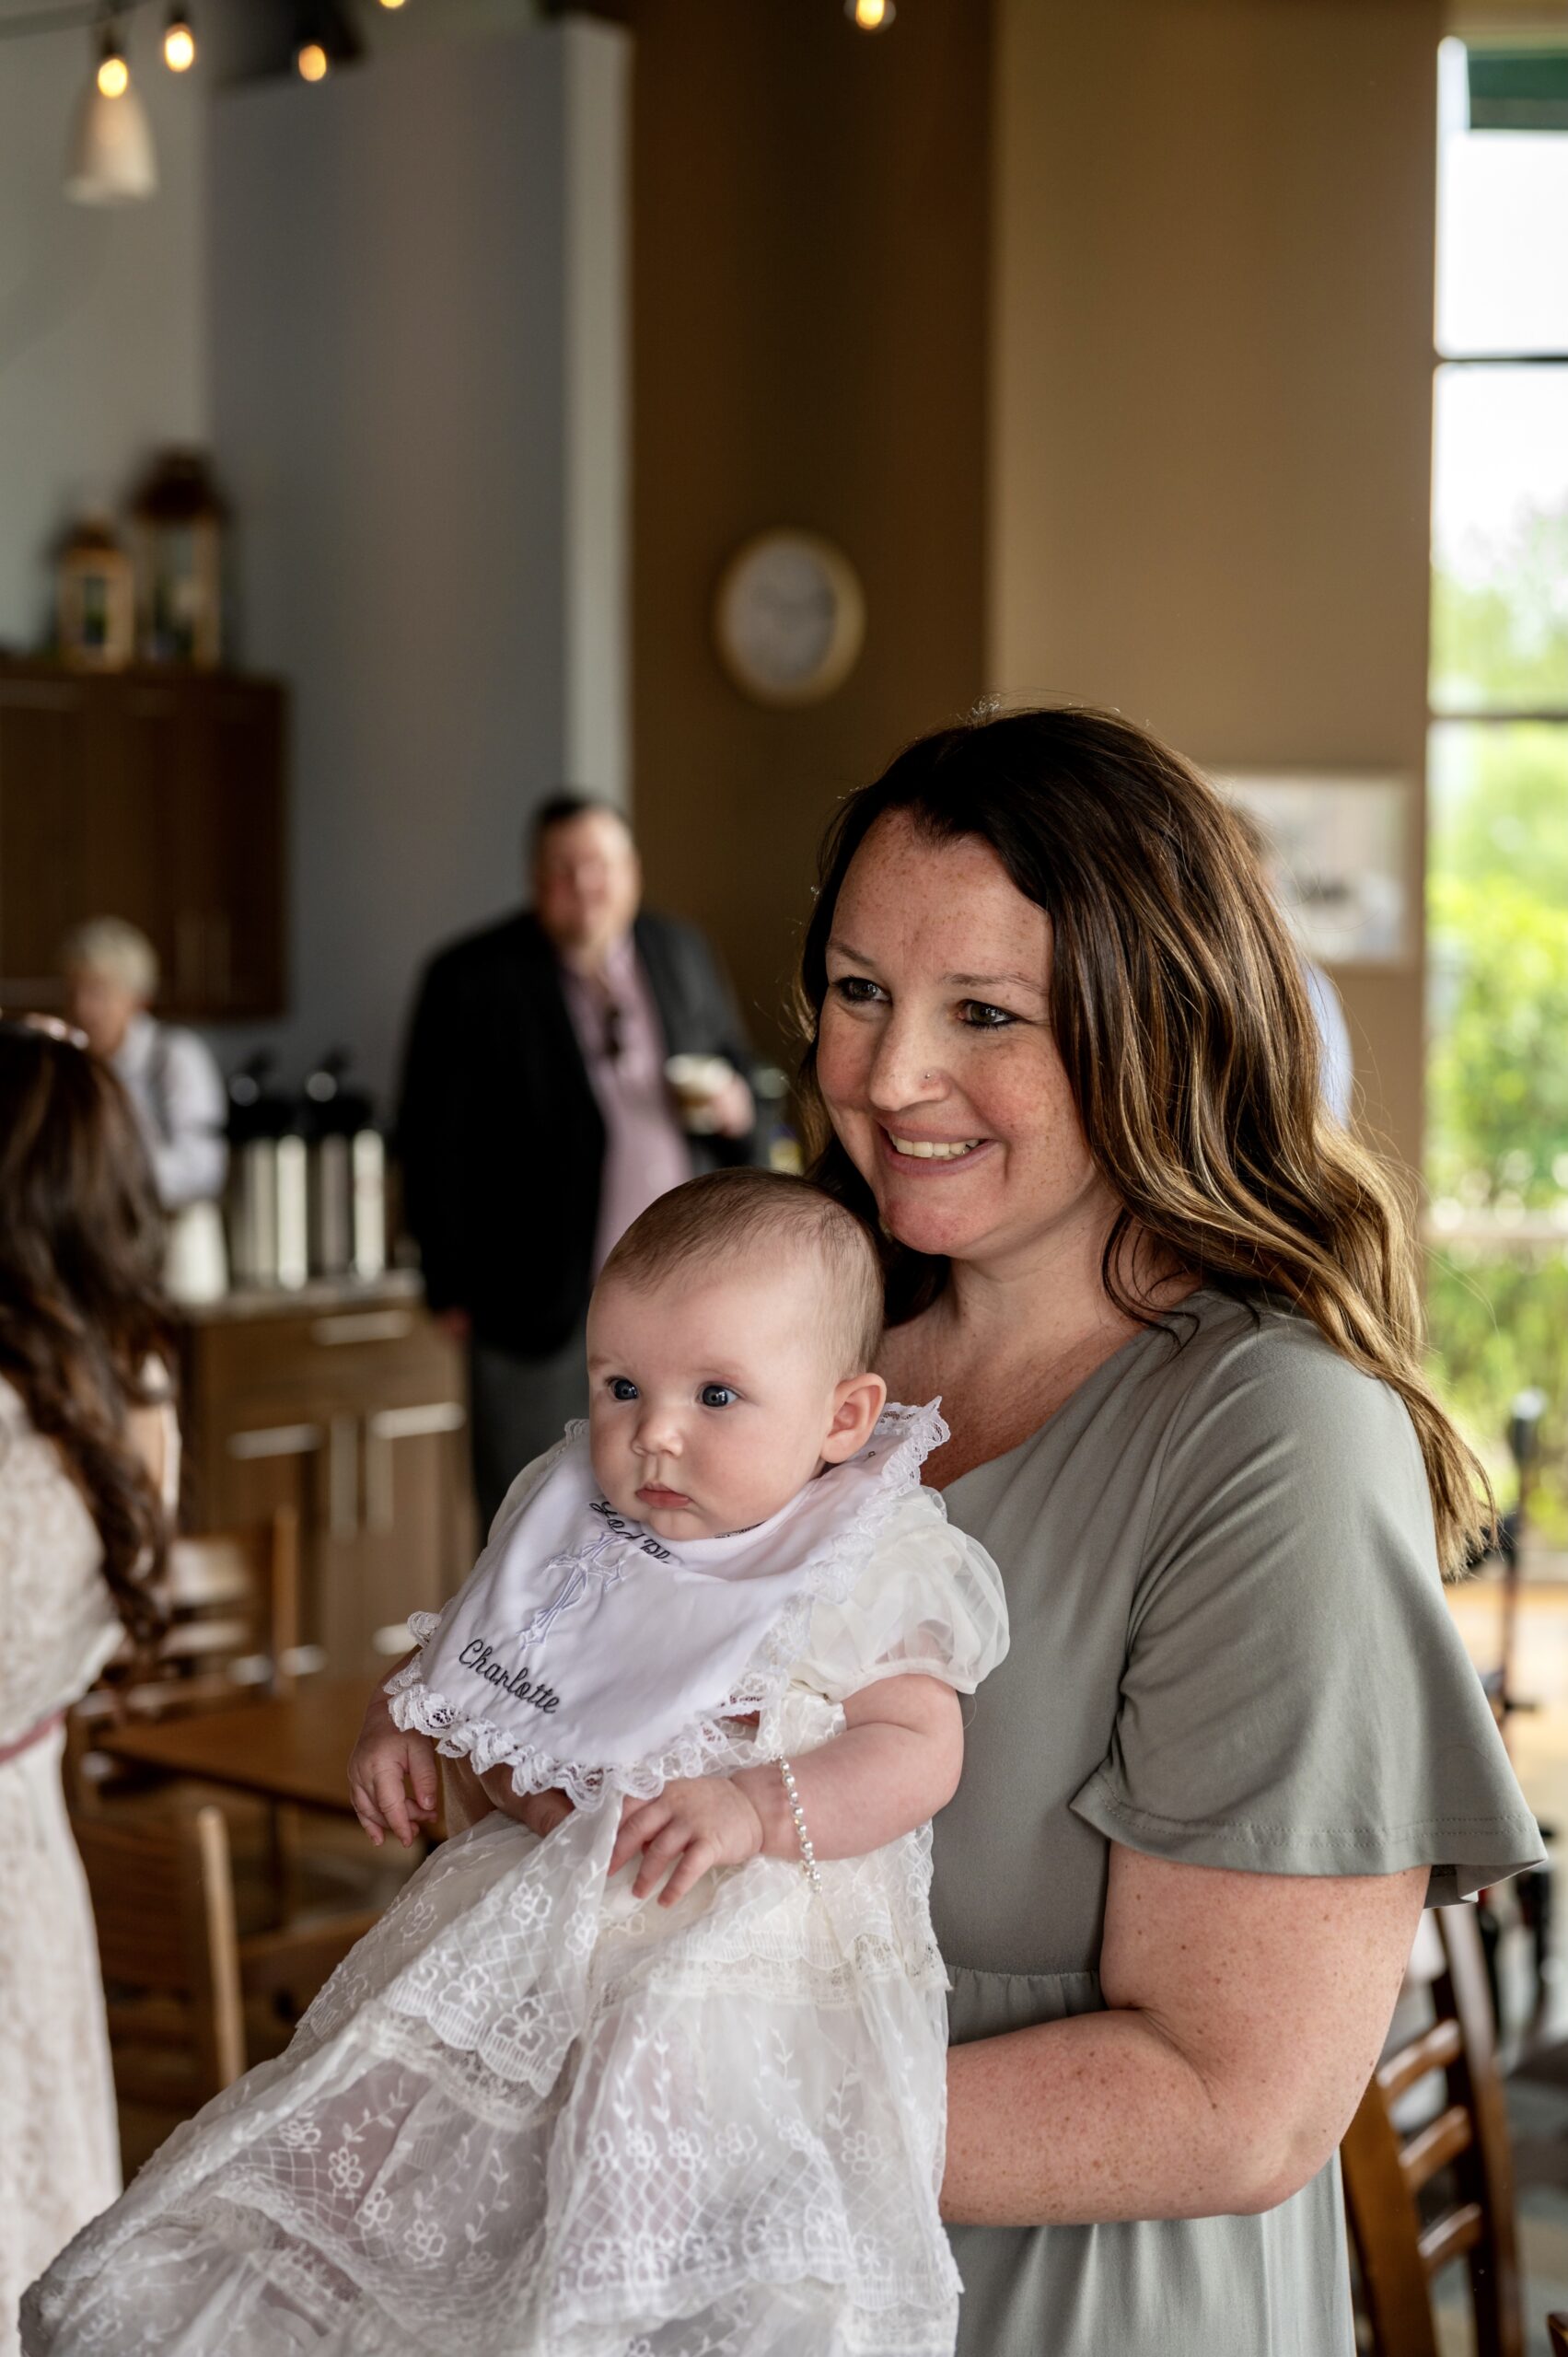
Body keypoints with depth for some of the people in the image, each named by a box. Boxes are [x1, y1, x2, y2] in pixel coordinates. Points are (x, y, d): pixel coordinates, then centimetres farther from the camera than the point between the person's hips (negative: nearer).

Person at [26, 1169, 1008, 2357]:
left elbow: (915, 1750, -17)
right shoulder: (576, 1522, 9)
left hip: (729, 1934, -6)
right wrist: (402, 1718, 6)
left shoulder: (868, 1573, -9)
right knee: (363, 2104, 6)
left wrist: (751, 1808, -30)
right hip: (531, 1892, 6)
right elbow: (469, 1642, 25)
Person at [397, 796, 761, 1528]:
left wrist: (735, 1110, -5)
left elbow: (733, 1068, 20)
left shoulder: (681, 954, 7)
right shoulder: (472, 980, -7)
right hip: (542, 1300, -4)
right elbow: (433, 1146, -6)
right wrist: (453, 1293, -8)